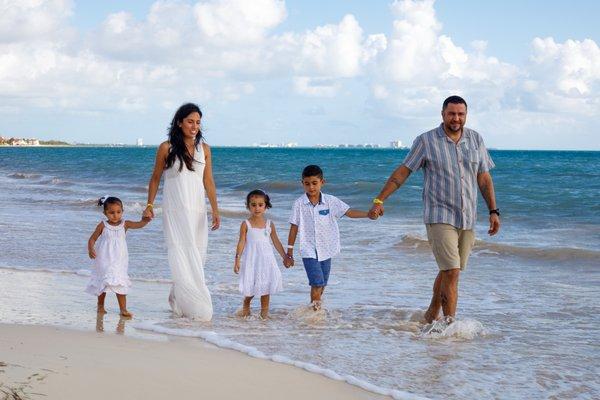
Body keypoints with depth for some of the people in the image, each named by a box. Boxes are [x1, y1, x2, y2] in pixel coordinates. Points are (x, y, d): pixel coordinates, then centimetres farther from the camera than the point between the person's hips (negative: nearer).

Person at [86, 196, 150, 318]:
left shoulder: (124, 224, -1)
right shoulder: (103, 225, -4)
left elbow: (140, 224, -10)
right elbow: (92, 239, 0)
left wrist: (146, 219, -30)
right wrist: (91, 249, -18)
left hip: (119, 260, 1)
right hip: (104, 260, -1)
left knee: (120, 284, -5)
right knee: (103, 283, 11)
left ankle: (123, 309, -4)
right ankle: (100, 306, 30)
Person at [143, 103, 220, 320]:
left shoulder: (204, 149, 7)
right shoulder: (166, 148, -2)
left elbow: (208, 182, 7)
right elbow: (155, 178, 7)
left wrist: (215, 210, 0)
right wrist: (149, 205, 4)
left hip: (197, 211, 4)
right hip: (175, 210, -4)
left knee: (196, 259, 5)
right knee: (183, 258, -9)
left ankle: (178, 300, 22)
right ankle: (196, 308, -7)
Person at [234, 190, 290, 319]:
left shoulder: (269, 224, 5)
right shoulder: (246, 224, -3)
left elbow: (276, 242, 11)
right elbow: (242, 242, -4)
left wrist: (285, 257, 12)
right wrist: (237, 259, -10)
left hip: (266, 259, 2)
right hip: (251, 259, -2)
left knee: (265, 285, 2)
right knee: (250, 285, -2)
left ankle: (264, 311, 12)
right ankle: (245, 306, 26)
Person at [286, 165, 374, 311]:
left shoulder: (330, 201, -2)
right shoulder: (299, 204, -6)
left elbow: (349, 212, -2)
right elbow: (294, 229, -1)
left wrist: (368, 214, -18)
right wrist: (289, 253, 1)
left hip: (326, 250, 3)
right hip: (309, 251, -3)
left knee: (322, 284, 13)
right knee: (317, 283, -15)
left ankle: (316, 308, 29)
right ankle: (315, 310, -5)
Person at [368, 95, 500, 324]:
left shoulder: (476, 140, 8)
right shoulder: (426, 141, -4)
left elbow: (484, 178, 13)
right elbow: (402, 172, -1)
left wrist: (493, 211, 9)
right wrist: (379, 200, -5)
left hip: (468, 219, 5)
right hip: (439, 217, -4)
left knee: (448, 271, 13)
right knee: (452, 272, -13)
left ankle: (431, 315, 31)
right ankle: (450, 324, -8)